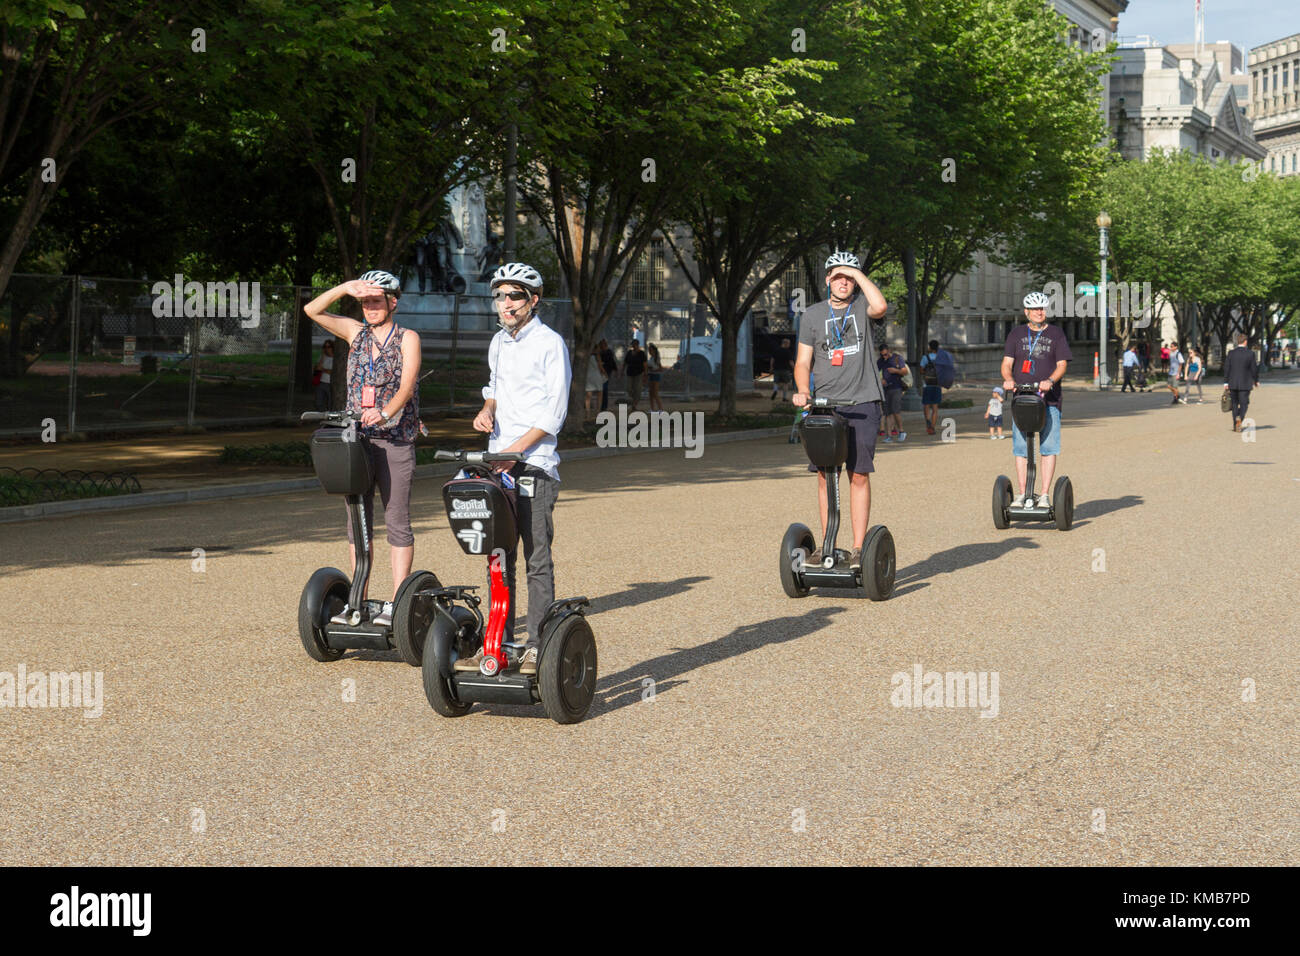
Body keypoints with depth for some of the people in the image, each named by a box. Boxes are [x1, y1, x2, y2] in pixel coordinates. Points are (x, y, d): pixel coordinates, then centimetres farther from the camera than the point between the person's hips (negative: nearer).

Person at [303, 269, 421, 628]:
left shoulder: (407, 338, 0)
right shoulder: (356, 332, 12)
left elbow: (407, 385, -13)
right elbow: (312, 310, 3)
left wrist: (385, 412, -31)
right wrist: (346, 288, -10)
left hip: (395, 439, -4)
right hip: (356, 437, 4)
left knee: (397, 521, -3)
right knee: (358, 521, 5)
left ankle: (396, 604, -2)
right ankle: (358, 602, 10)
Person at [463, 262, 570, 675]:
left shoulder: (550, 344, -7)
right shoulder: (498, 342, 14)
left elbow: (553, 413, -12)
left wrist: (514, 450, -19)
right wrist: (488, 408, 9)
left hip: (534, 465, -7)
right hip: (497, 462, 7)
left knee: (537, 559, -5)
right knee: (498, 558, 9)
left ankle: (537, 646, -1)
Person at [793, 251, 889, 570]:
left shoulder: (862, 309, 6)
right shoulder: (812, 315, 12)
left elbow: (880, 307, -19)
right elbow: (803, 361, 10)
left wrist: (858, 273, -9)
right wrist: (802, 391, -8)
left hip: (862, 403, -2)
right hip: (825, 403, 2)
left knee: (859, 475, -3)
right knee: (825, 475, 2)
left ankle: (858, 548, 0)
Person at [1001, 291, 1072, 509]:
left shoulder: (1056, 334, 10)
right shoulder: (1017, 334, 13)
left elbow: (1062, 364, 3)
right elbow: (1007, 362, 8)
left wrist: (1050, 380, -17)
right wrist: (1008, 379, -14)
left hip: (1050, 400, -1)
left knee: (1049, 448, -5)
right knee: (1020, 448, -1)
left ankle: (1045, 495, -2)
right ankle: (1022, 494, 4)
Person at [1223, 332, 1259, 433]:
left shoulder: (1231, 353, -1)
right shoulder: (1250, 353, -6)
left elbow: (1226, 368, -1)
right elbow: (1254, 368, -4)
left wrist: (1226, 382, 3)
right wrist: (1256, 381, 9)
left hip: (1233, 383, 2)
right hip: (1245, 383, -2)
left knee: (1235, 403, 13)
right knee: (1244, 403, 3)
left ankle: (1235, 425, 15)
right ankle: (1239, 418, -24)